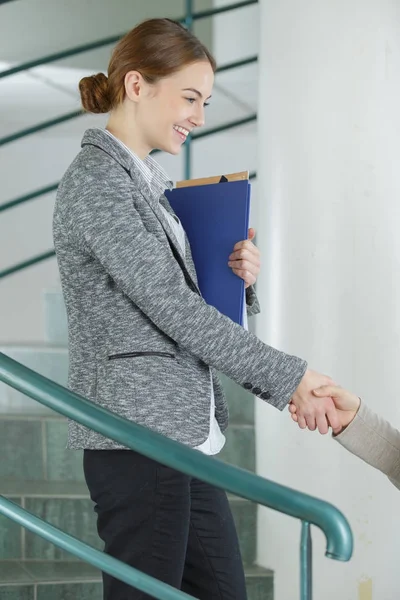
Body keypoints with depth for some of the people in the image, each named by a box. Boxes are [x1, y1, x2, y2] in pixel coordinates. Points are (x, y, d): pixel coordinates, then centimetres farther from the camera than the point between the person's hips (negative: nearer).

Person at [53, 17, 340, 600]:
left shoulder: (149, 179, 18)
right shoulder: (95, 180, -11)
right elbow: (171, 307, -16)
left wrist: (236, 278, -1)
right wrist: (287, 377, -13)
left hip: (187, 432, 9)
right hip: (136, 435, -9)